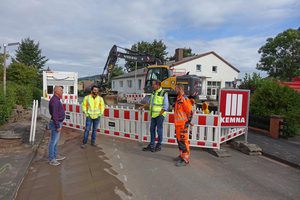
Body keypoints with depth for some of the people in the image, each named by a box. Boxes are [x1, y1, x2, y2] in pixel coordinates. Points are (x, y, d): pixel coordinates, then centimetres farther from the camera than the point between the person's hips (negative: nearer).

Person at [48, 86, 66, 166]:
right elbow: (54, 115, -25)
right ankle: (51, 160, 8)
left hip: (58, 122, 11)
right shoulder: (55, 101, -22)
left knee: (56, 140, 18)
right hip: (56, 123, -11)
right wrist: (58, 126, -23)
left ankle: (55, 156, 31)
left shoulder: (57, 100, 12)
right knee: (53, 141, -2)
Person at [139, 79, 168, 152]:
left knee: (159, 130, 2)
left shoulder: (163, 93, -12)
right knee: (152, 129, 11)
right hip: (154, 114, 8)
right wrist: (142, 107, 26)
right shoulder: (154, 92, 11)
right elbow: (149, 101, 23)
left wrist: (160, 114, -15)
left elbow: (165, 106, -13)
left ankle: (159, 146, 15)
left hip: (160, 115, -8)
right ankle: (151, 145, 21)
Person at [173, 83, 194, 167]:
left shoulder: (184, 99, -16)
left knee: (183, 141, -6)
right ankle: (181, 156, 32)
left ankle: (185, 160, 2)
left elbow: (190, 112, -18)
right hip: (178, 124, 10)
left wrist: (188, 122, -10)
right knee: (179, 140, 18)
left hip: (183, 125, -10)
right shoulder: (179, 98, 16)